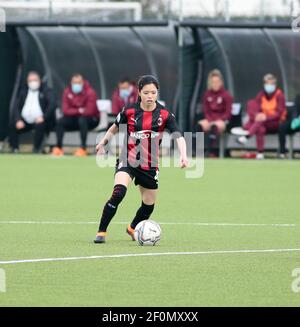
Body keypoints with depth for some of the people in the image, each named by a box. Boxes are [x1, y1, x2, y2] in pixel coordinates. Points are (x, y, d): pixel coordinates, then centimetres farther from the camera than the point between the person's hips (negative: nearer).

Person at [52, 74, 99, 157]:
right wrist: (79, 111, -20)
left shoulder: (90, 92, -17)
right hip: (75, 119, 4)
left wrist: (74, 111, -13)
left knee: (82, 120, -38)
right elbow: (65, 110, -9)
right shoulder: (67, 92, -3)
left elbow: (89, 111, -23)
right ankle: (58, 147, -17)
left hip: (91, 120, -4)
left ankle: (83, 149, -36)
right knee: (60, 122, -19)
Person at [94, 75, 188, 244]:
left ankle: (133, 228, 48)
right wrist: (103, 142, 1)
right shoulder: (129, 111, -7)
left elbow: (179, 136, -21)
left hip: (150, 165, 3)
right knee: (118, 193, -29)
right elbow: (115, 128, 12)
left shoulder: (164, 114, -9)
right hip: (128, 160, -2)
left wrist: (183, 155, -38)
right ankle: (102, 232, -20)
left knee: (148, 207, 15)